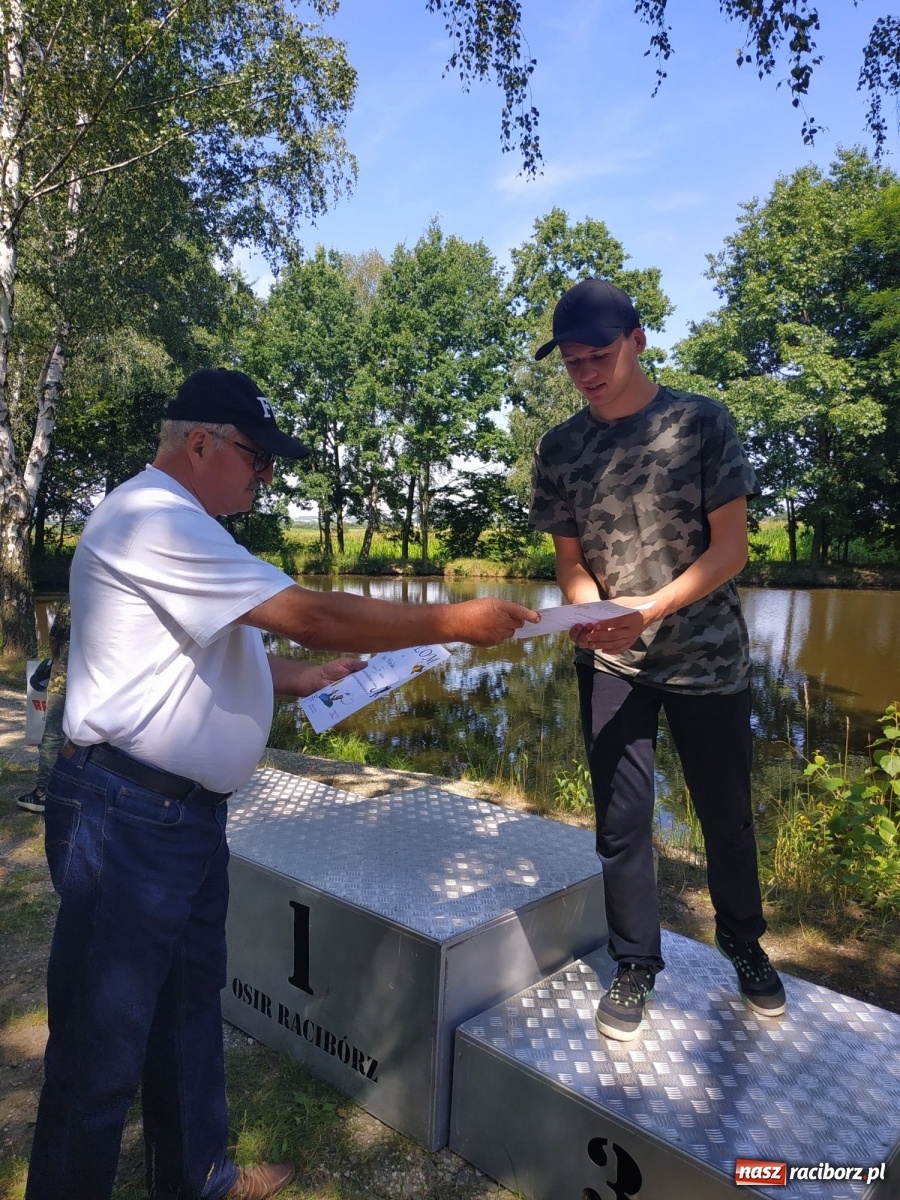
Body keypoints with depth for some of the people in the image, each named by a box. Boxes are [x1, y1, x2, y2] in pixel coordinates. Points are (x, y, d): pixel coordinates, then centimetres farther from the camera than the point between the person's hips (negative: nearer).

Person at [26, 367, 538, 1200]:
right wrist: (454, 621, -17)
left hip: (187, 811, 11)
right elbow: (313, 615, -25)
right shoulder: (154, 521, -19)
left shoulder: (176, 527, 16)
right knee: (102, 1044, 5)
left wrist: (306, 680, 15)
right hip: (129, 818, -11)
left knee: (190, 1006, 22)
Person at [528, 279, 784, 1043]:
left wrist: (652, 608, -25)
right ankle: (635, 967, 26)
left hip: (707, 655, -1)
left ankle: (745, 945, 38)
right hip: (611, 664, 2)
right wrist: (592, 614, -18)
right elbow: (571, 559, 3)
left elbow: (730, 546, -11)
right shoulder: (559, 449, -1)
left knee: (726, 812, 13)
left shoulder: (701, 422, -8)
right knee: (622, 820, 5)